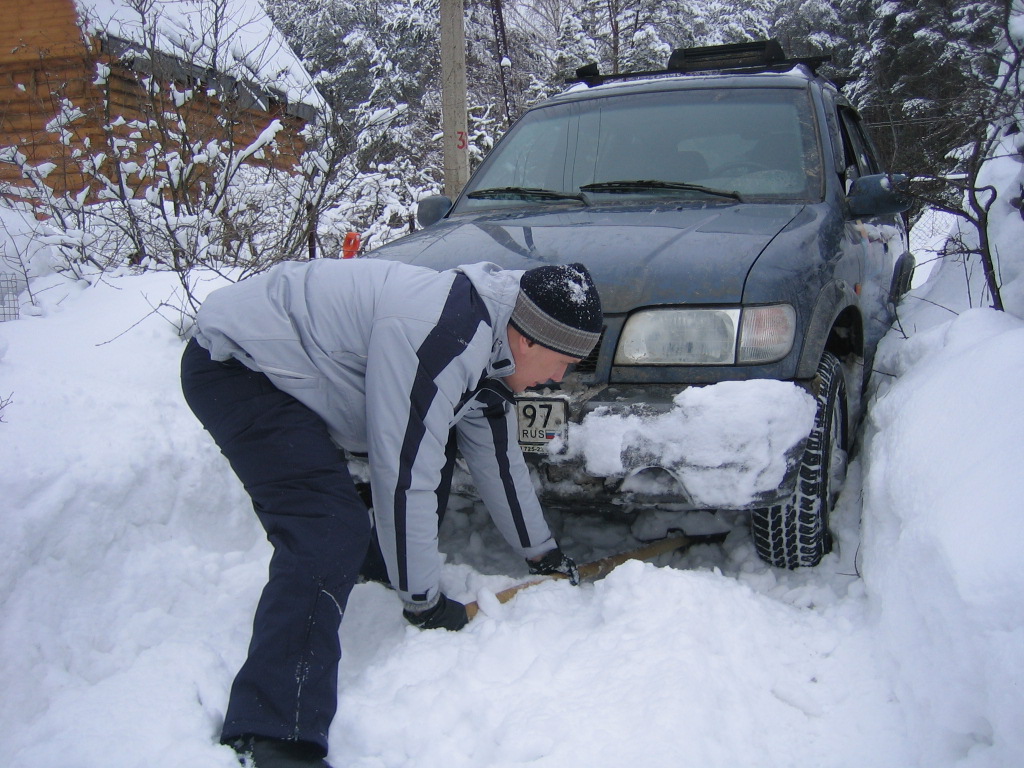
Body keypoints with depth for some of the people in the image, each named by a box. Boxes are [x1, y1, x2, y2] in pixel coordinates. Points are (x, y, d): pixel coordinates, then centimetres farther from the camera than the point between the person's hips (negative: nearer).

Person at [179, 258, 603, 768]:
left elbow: (497, 456, 16)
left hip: (295, 363, 10)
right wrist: (422, 601, -16)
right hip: (234, 365, -10)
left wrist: (541, 552, 25)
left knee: (432, 445, 16)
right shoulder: (440, 338, -28)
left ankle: (375, 565, 29)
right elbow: (403, 476, -27)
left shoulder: (486, 343, 4)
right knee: (331, 534, -24)